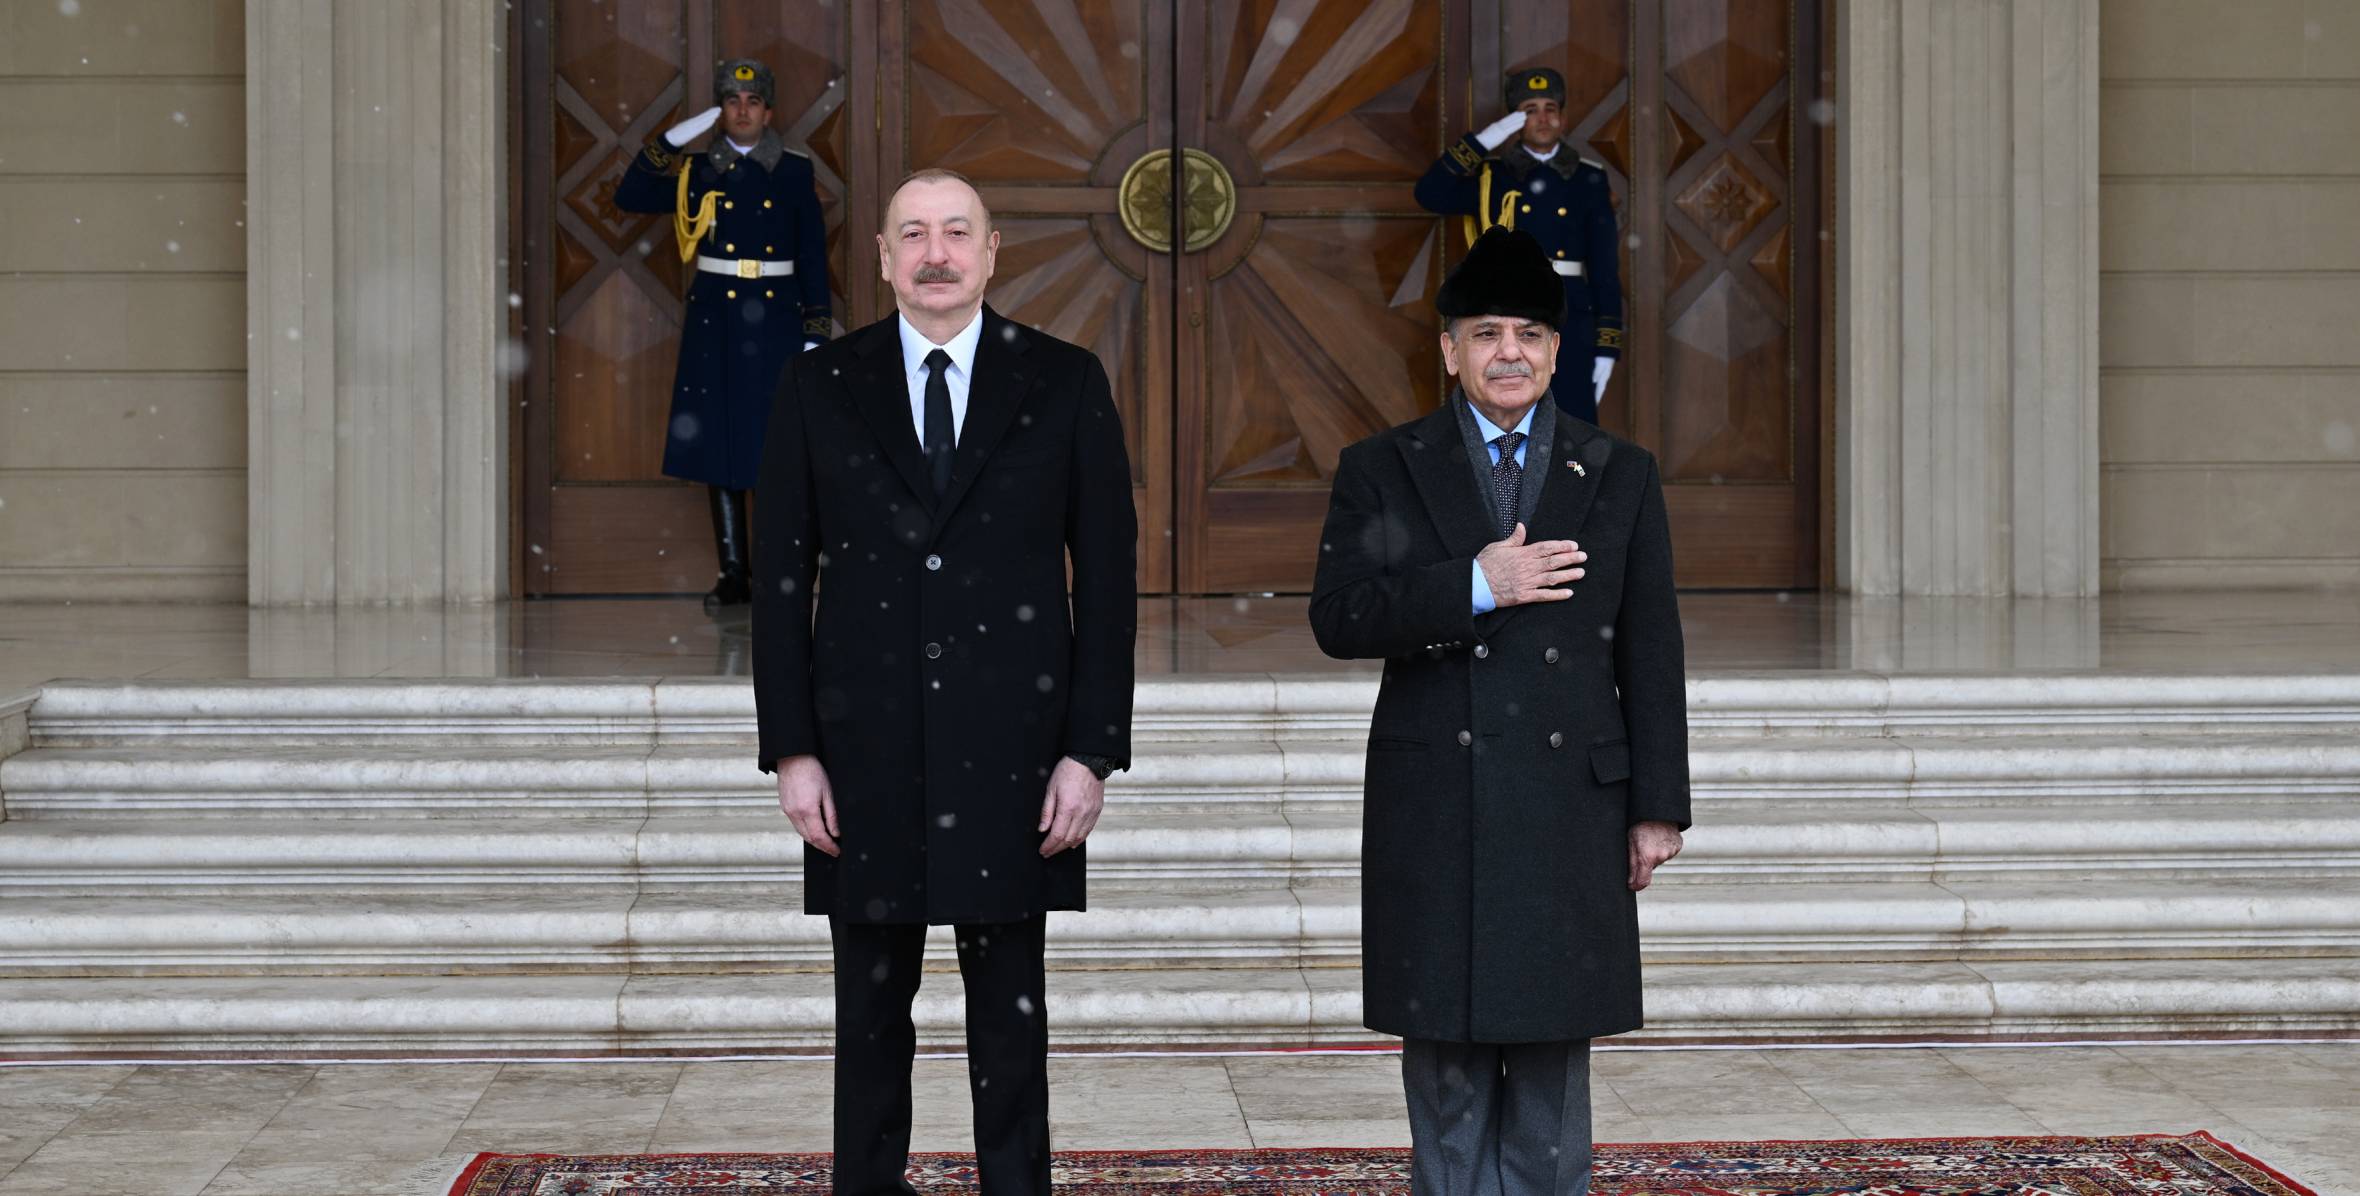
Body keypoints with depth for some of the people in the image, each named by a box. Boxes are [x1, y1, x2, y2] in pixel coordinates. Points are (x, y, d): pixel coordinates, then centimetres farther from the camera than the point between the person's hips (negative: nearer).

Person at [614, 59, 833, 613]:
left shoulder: (795, 171, 3)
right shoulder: (698, 171, 7)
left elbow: (815, 256, 3)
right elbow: (628, 196, -2)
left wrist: (815, 333, -3)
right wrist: (671, 141, -11)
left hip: (776, 317, -2)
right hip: (714, 318, 2)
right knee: (718, 443, 3)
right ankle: (732, 572, 9)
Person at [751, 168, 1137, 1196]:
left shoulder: (1065, 383, 2)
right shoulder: (819, 386, 4)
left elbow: (1108, 574, 1)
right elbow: (781, 577, 4)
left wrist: (1091, 751, -5)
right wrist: (792, 750, -3)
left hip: (1011, 751, -1)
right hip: (865, 754, 1)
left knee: (1010, 1011, 6)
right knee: (870, 1007, 8)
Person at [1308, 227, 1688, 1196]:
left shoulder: (1620, 477, 9)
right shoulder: (1382, 472, 5)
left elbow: (1650, 653, 7)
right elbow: (1338, 619, -6)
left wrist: (1658, 807, 3)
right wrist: (1473, 587, -17)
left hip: (1570, 810, 1)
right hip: (1435, 811, -1)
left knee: (1552, 1055, 5)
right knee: (1448, 1060, 4)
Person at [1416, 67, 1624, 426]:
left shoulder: (1589, 180, 6)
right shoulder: (1490, 177, 4)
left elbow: (1606, 269, 4)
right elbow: (1430, 195, -13)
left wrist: (1607, 347, -1)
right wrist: (1482, 140, -15)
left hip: (1571, 330, 1)